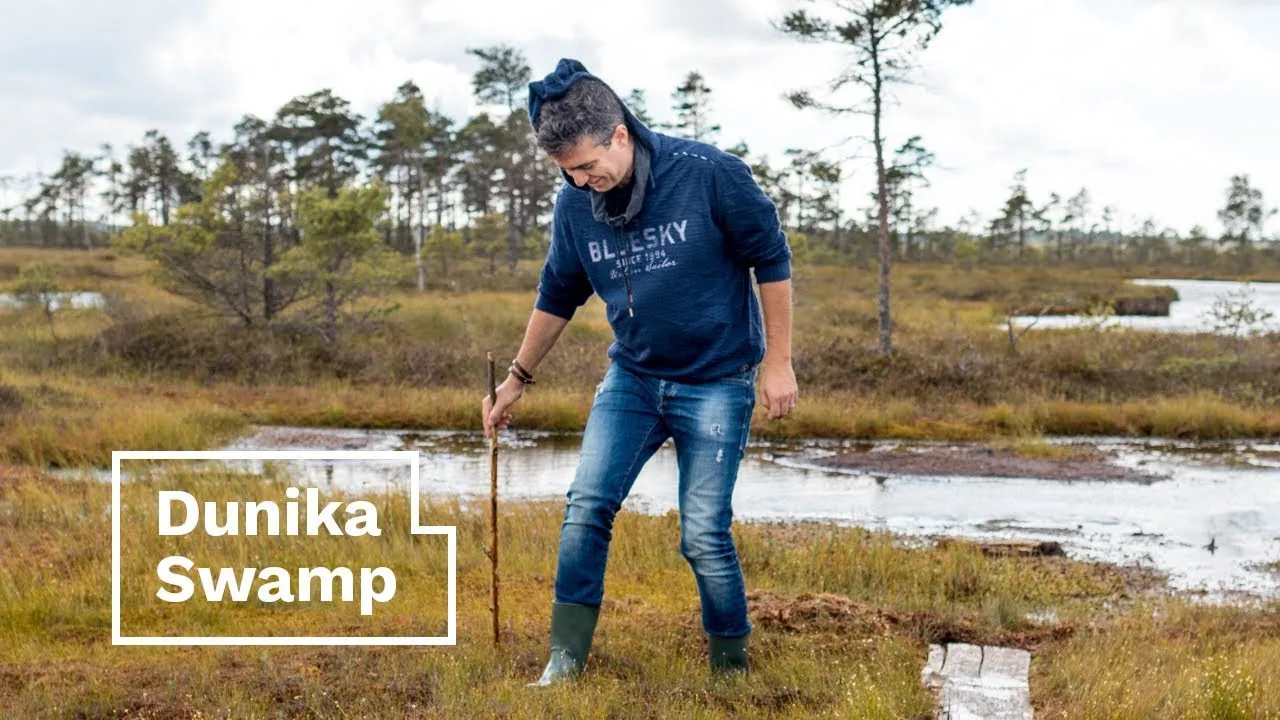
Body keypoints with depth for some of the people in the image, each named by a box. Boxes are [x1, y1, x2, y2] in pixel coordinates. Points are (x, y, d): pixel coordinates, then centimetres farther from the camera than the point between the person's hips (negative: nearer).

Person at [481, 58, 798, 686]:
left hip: (716, 385, -4)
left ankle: (731, 669, 14)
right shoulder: (574, 205, -6)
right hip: (631, 379, 4)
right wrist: (517, 378, 16)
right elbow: (558, 297, 10)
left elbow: (771, 259, -9)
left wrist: (778, 363, -9)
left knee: (704, 536, -5)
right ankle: (565, 661, 3)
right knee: (586, 507, -7)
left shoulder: (709, 174, -19)